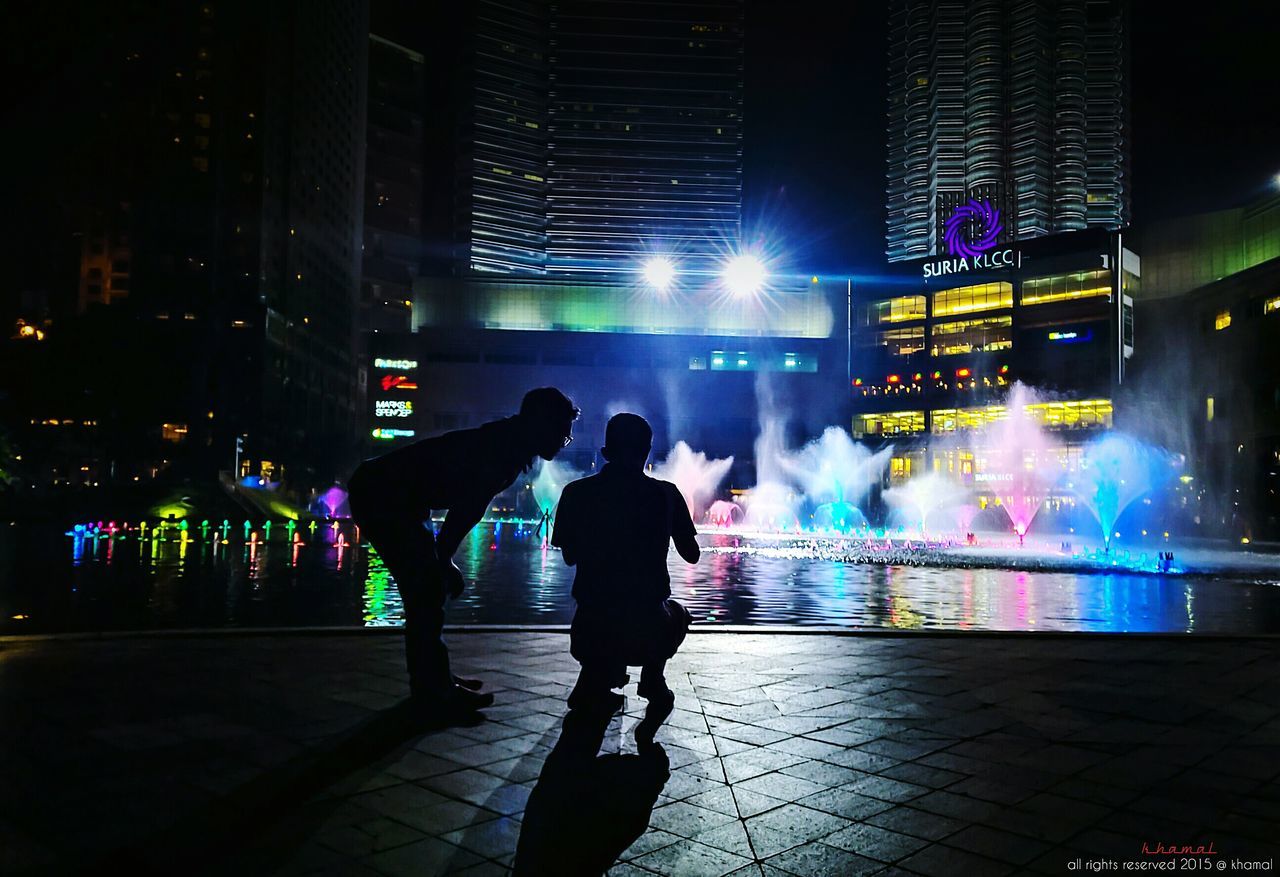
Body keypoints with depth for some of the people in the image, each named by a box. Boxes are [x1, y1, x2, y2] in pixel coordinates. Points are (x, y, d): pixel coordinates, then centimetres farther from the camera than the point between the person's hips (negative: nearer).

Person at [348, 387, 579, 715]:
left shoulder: (509, 448, 8)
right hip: (382, 497, -10)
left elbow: (468, 506, 12)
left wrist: (443, 559, 11)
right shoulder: (500, 449, -22)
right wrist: (444, 559, -15)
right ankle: (433, 690, -1)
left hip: (399, 499, 10)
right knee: (426, 589, -8)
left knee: (428, 588, 12)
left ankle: (432, 680, 21)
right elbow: (467, 509, -25)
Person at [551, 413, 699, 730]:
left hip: (591, 632, 2)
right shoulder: (665, 493, -5)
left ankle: (595, 677, 19)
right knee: (676, 613, 35)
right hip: (648, 629, -1)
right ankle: (652, 678, 18)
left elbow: (570, 557, 10)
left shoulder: (577, 492, -2)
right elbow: (692, 555, 6)